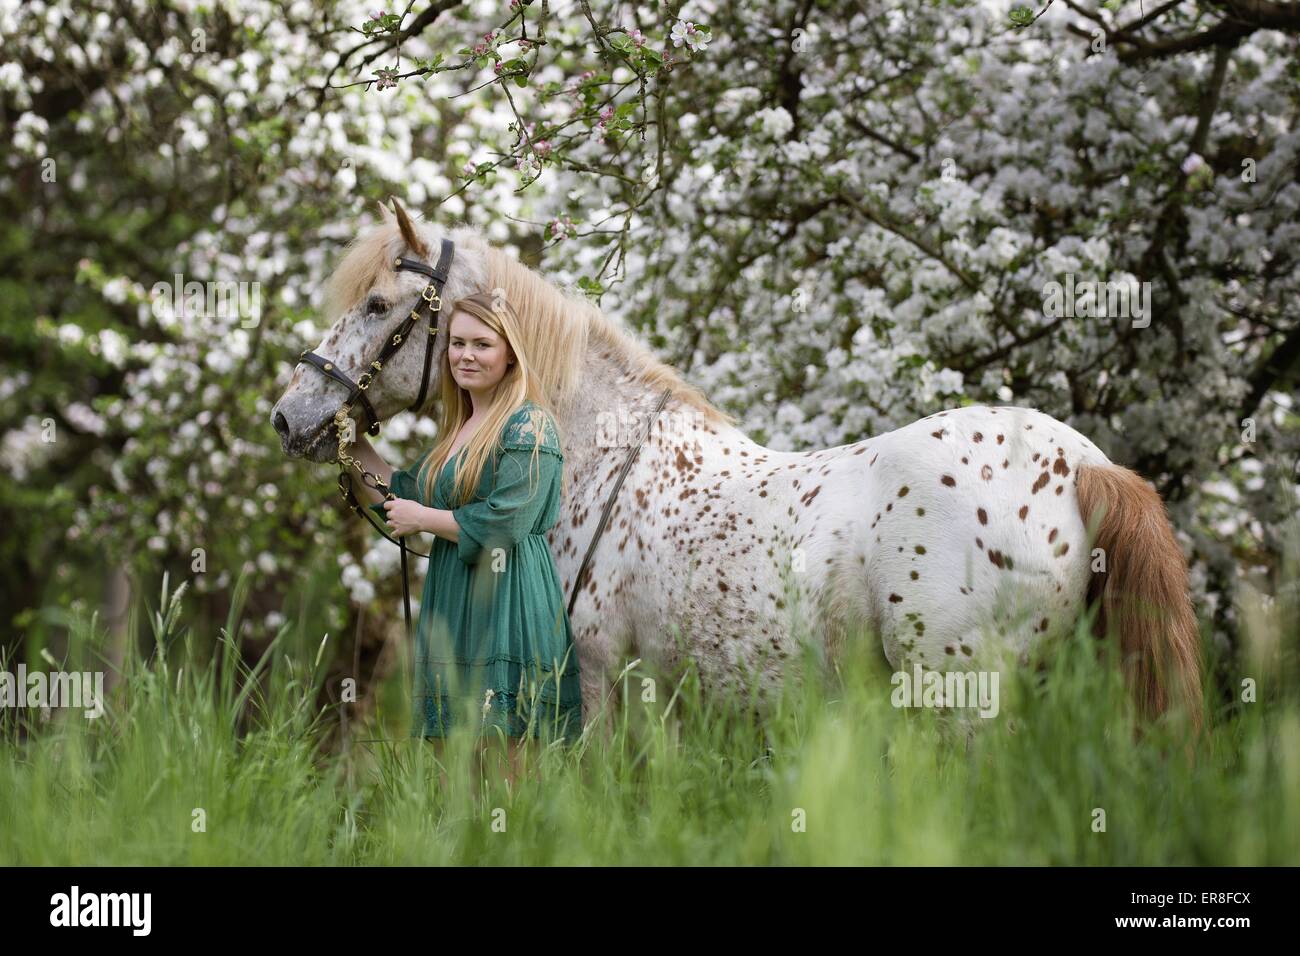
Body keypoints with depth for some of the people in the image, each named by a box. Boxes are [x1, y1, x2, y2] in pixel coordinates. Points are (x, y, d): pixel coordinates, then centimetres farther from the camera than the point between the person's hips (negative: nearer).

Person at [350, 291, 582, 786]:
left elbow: (503, 524, -17)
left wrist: (423, 518, -7)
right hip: (449, 605, 9)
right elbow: (403, 494, 25)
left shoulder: (528, 426, -9)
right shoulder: (455, 429, 18)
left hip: (505, 601, -9)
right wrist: (356, 445, 25)